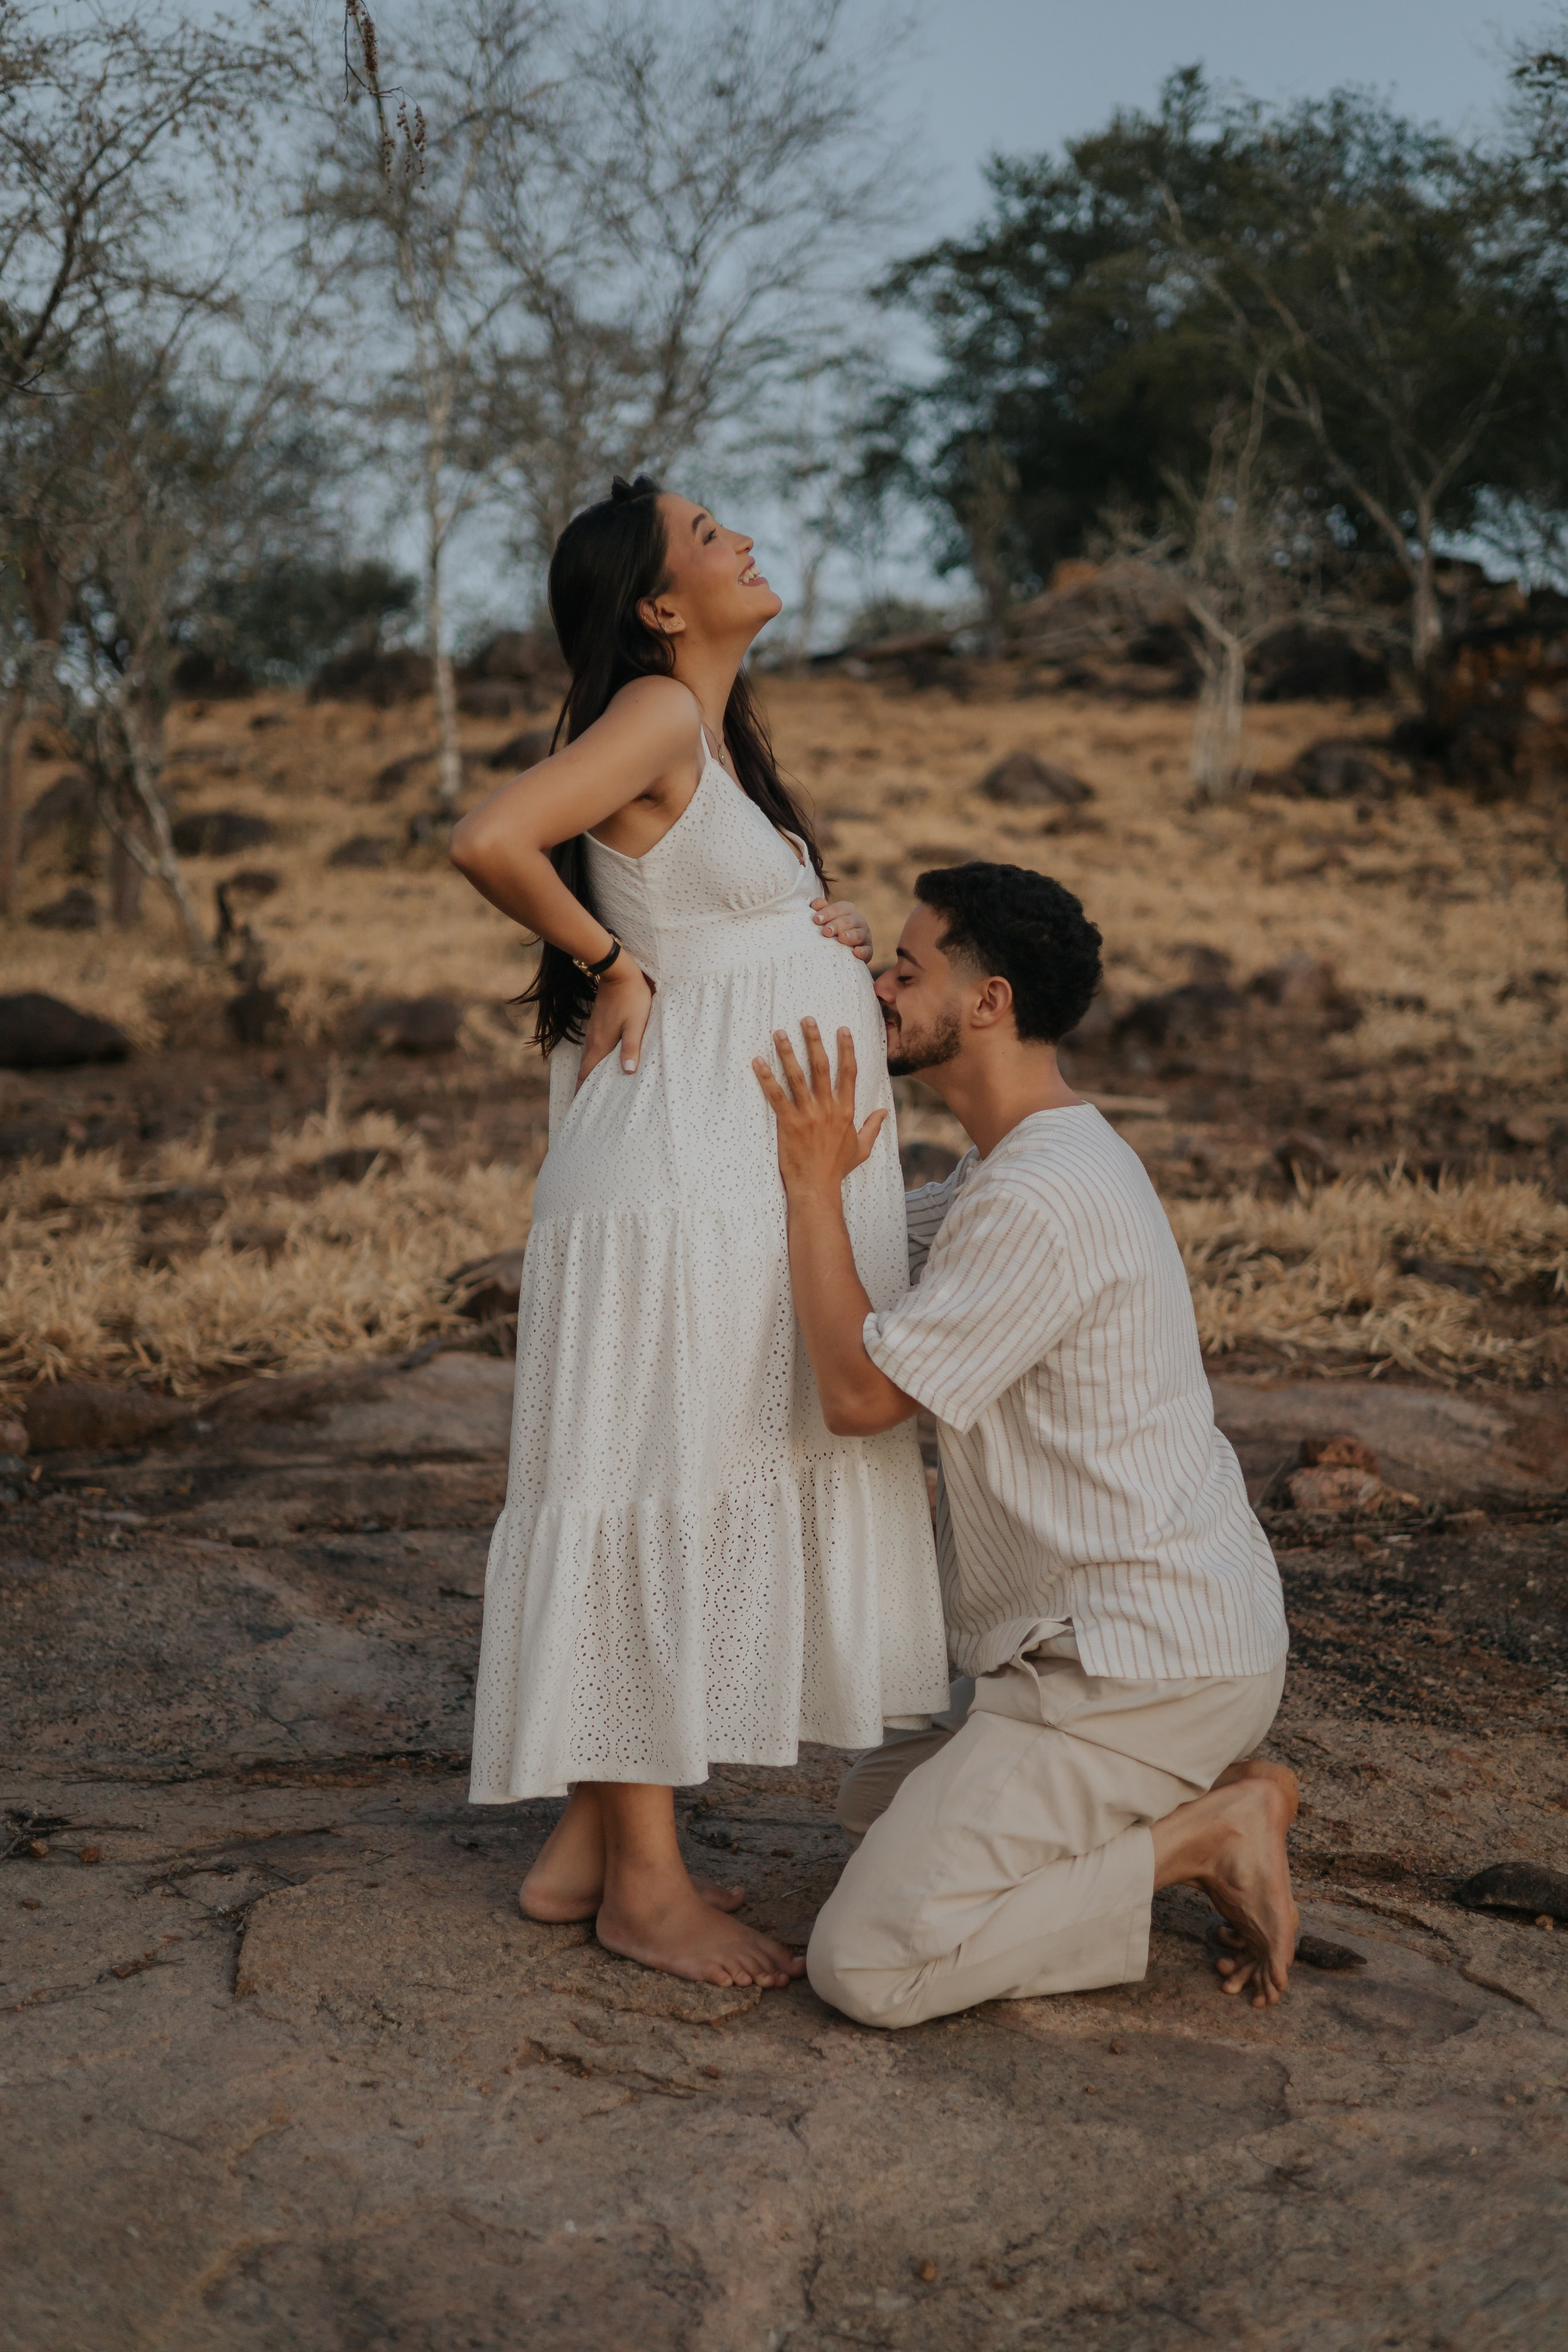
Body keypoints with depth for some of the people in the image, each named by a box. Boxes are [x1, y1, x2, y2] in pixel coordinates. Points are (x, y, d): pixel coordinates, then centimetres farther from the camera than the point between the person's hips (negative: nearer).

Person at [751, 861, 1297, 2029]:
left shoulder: (1044, 1197, -23)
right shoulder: (1027, 1160, 11)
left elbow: (861, 1390, -20)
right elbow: (880, 1235, 26)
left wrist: (814, 1183, -13)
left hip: (1146, 1660, -10)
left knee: (866, 1963, -15)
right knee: (876, 1798, 29)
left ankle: (1205, 1831, -5)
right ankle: (1199, 1798, 14)